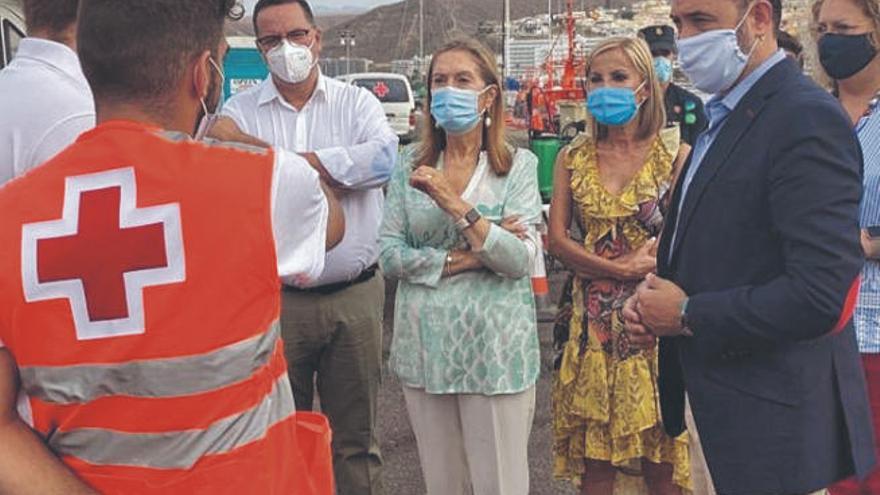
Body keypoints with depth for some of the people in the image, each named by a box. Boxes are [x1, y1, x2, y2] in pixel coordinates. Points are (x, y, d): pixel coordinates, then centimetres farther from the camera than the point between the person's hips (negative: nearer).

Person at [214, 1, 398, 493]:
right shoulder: (239, 112, 2)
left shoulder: (356, 102, 3)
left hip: (355, 296, 0)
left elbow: (384, 156, -17)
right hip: (276, 299, 0)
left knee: (356, 437, 14)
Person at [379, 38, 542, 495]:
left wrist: (456, 205, -23)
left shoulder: (518, 165, -3)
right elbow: (388, 254, -2)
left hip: (494, 346, -2)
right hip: (425, 344, 3)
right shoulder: (411, 165, 4)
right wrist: (462, 259, -13)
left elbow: (519, 260, -14)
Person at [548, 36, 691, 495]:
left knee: (660, 457, 4)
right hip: (594, 323, 3)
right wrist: (618, 269, -11)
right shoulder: (574, 157, 7)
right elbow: (557, 239, 0)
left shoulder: (675, 154, -2)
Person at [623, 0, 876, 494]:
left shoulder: (808, 119, -19)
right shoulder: (729, 116, 11)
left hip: (775, 423, -9)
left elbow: (821, 295, -28)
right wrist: (652, 300, 1)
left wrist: (688, 314, -17)